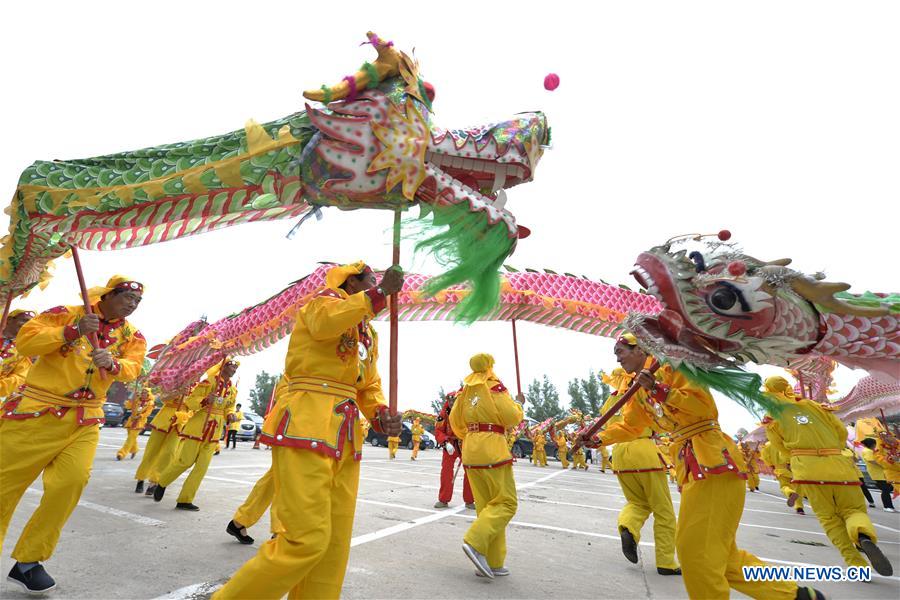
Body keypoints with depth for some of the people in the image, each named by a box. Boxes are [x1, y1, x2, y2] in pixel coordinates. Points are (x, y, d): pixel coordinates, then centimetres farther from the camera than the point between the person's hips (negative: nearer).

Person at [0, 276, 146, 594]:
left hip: (84, 420, 3)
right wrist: (71, 331, -22)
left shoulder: (133, 336, 6)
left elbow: (132, 369, -7)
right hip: (38, 411, -2)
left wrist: (113, 364, -28)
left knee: (72, 482, -9)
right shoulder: (67, 314, -2)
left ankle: (29, 561, 9)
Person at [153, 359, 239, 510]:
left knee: (202, 466, 4)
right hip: (199, 425, -5)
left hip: (216, 431, 5)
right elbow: (189, 401, -9)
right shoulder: (209, 381, -11)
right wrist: (205, 400, -27)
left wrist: (230, 415, -4)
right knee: (185, 461, 1)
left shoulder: (233, 390, 6)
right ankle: (161, 483, 31)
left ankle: (184, 500, 14)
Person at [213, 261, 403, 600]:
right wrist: (381, 291, -22)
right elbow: (324, 322, -25)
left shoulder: (368, 335, 23)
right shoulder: (325, 300, 1)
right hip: (306, 424, -8)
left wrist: (381, 415, 2)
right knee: (306, 540, -11)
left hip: (345, 438, 9)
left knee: (335, 545, 12)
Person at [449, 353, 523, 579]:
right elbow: (512, 418, -11)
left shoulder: (466, 390, 12)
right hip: (492, 450, -7)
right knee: (506, 502, 1)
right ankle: (475, 542, -14)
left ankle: (493, 564, 15)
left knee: (485, 506, 12)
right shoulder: (495, 386, -7)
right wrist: (519, 403, 8)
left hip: (470, 451, 7)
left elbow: (455, 420, 15)